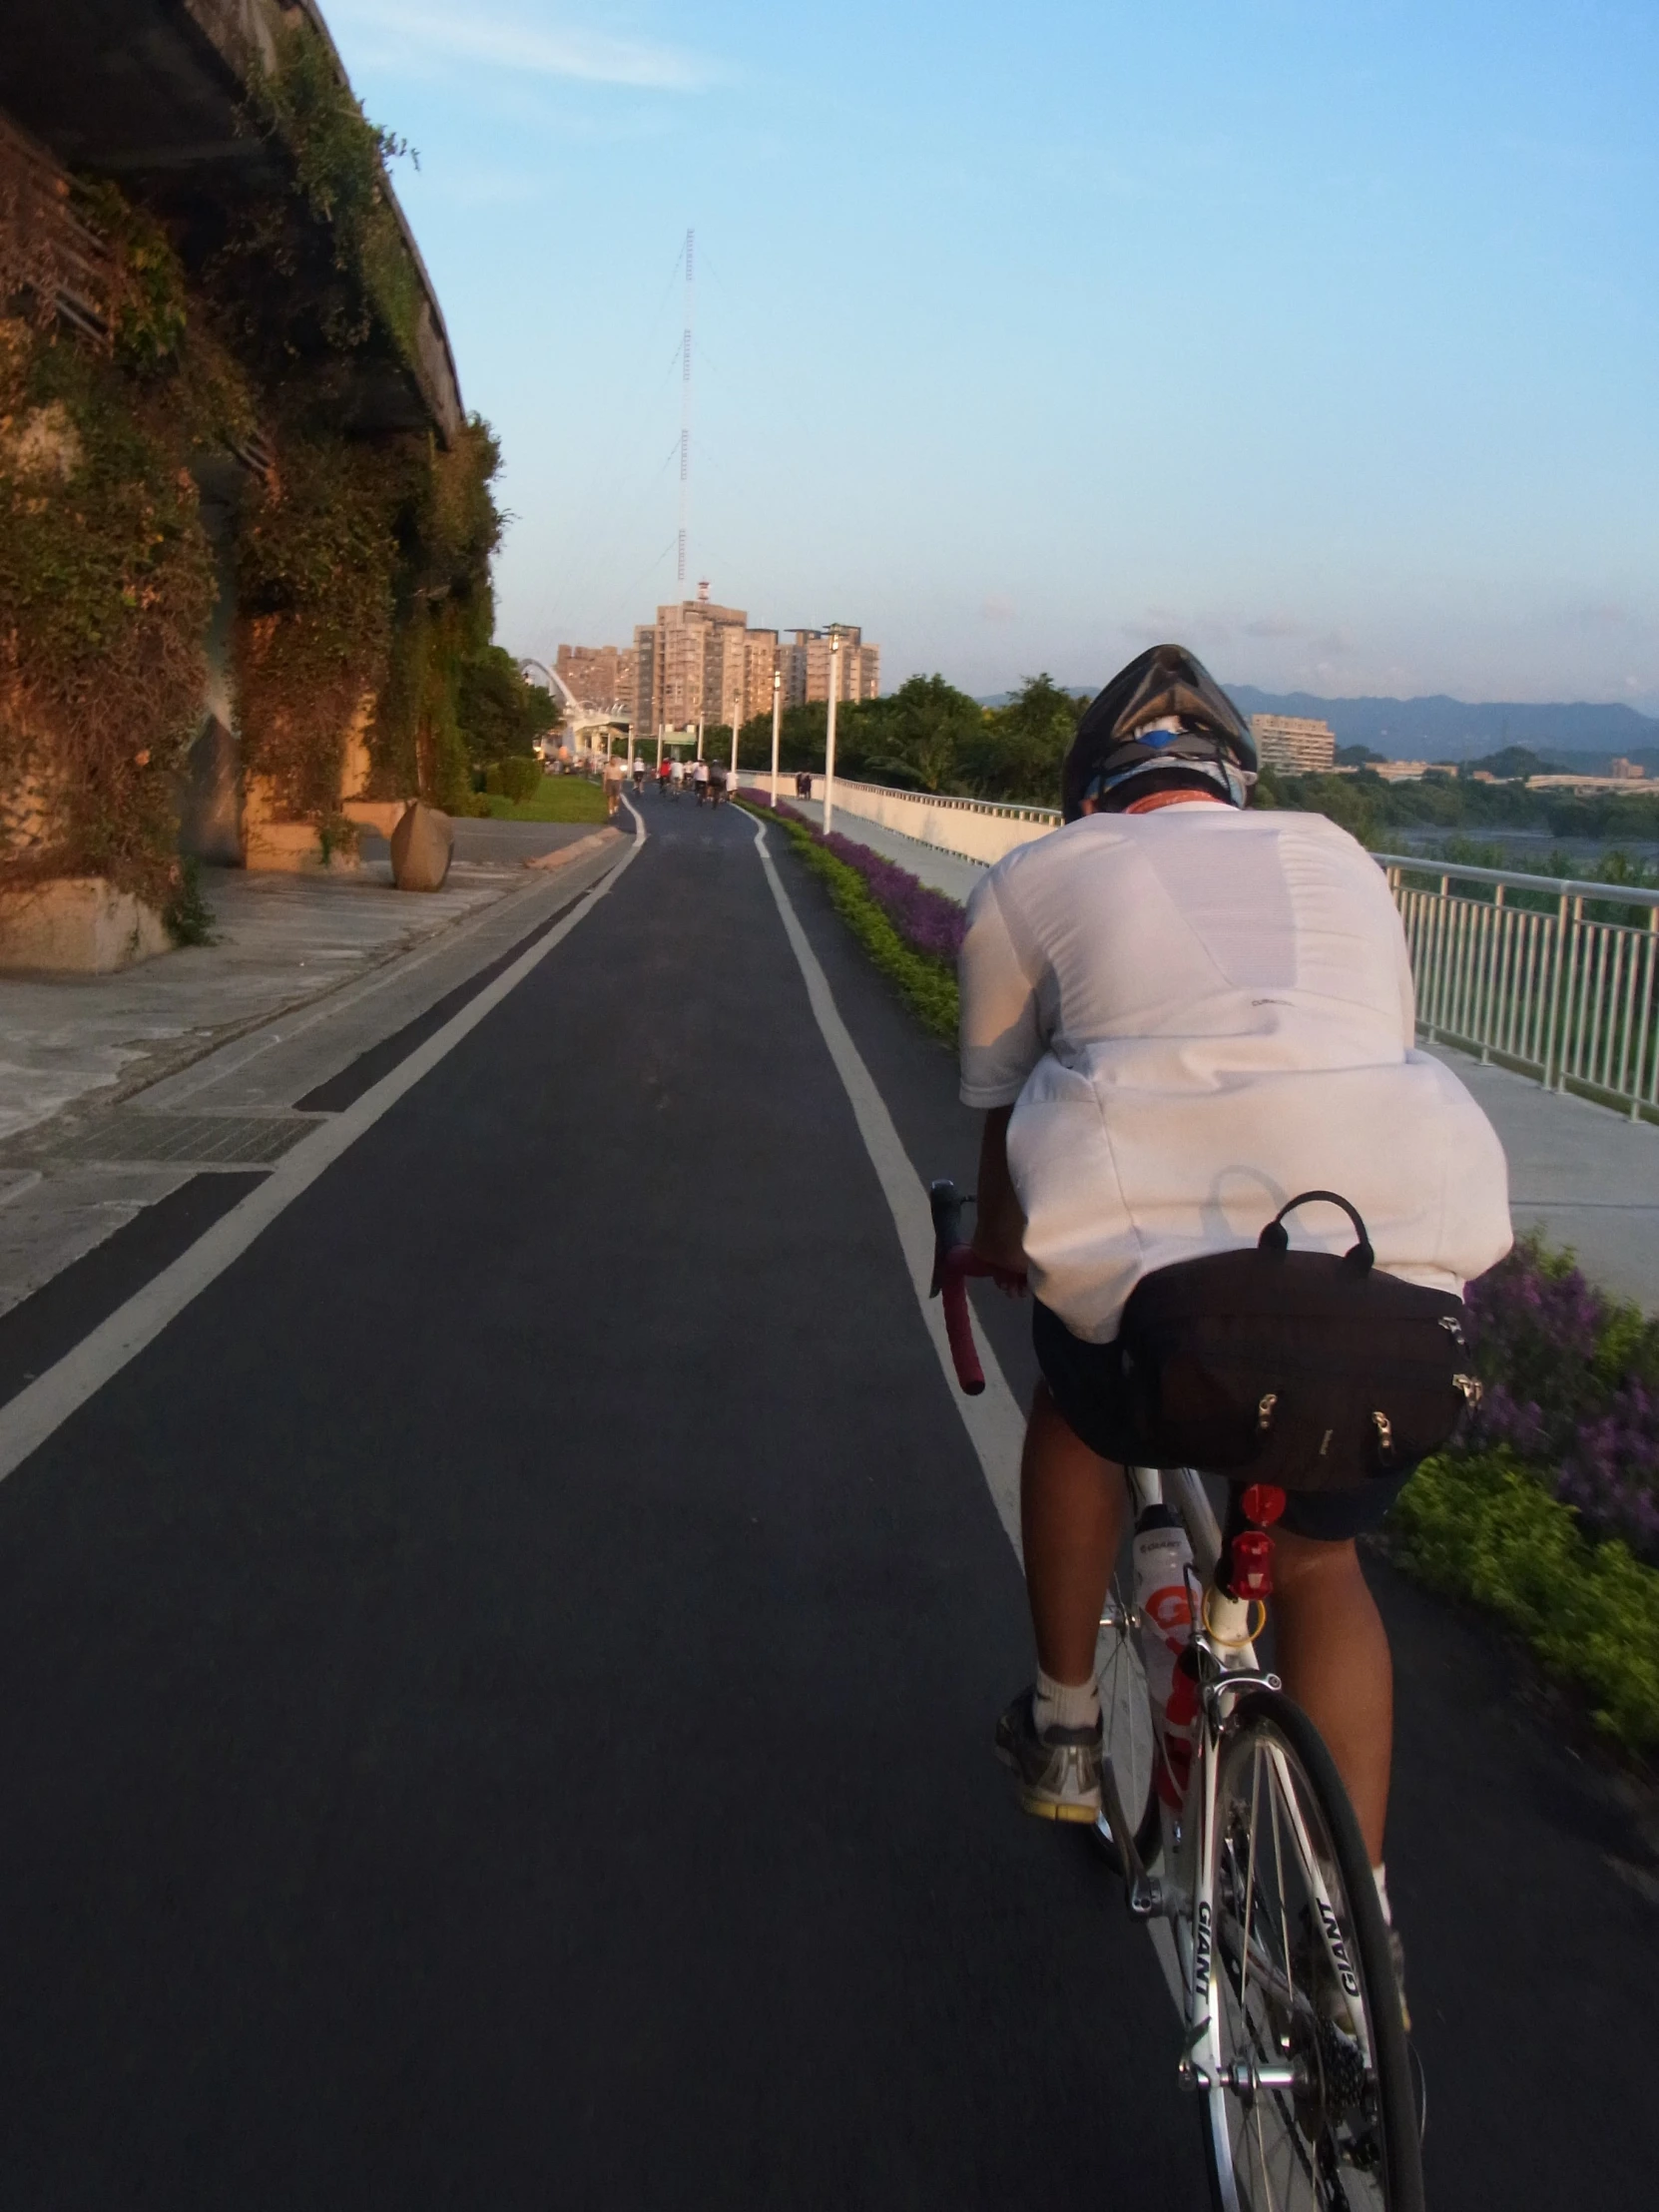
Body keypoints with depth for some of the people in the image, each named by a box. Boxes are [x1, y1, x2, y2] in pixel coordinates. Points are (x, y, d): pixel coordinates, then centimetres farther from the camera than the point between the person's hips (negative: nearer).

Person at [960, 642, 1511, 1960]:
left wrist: (997, 1247, 43)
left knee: (1080, 1420, 31)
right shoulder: (1339, 861, 26)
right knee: (1318, 1557, 24)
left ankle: (1064, 1733, 41)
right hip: (1400, 1256, 3)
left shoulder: (1034, 881, 17)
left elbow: (1003, 1114, 24)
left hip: (1152, 1235, -2)